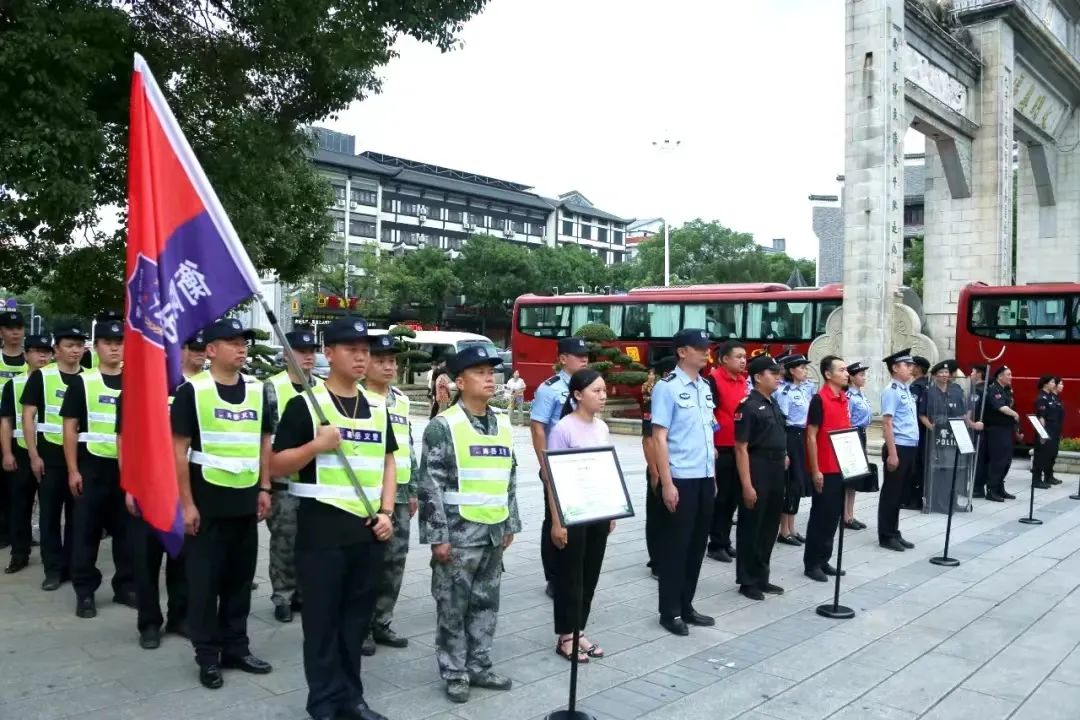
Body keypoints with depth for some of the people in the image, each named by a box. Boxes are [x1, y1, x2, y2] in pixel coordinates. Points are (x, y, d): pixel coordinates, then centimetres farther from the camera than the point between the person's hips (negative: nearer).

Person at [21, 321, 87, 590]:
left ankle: (73, 565, 20)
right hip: (50, 455, -2)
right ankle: (53, 568, 15)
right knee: (50, 513, 5)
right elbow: (28, 416, -4)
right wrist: (34, 455, -10)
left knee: (76, 514, 9)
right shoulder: (41, 376, -3)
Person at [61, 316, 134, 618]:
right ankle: (85, 592, 12)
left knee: (127, 531, 8)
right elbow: (70, 428, -2)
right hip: (92, 467, -2)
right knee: (86, 531, 3)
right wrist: (73, 470, -8)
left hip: (128, 468, 3)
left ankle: (126, 587, 19)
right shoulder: (82, 382, -1)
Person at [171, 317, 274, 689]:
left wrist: (264, 487, 7)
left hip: (246, 500, 5)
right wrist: (187, 502, -12)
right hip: (207, 500, -5)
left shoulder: (257, 389, 6)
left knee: (240, 578, 14)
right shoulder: (192, 390, -9)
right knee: (204, 580, 5)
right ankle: (207, 655, 19)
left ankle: (236, 647, 27)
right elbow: (179, 449, -9)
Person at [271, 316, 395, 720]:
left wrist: (386, 512, 2)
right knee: (322, 619, 5)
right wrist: (316, 445, -22)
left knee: (357, 618, 15)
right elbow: (276, 466, -6)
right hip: (322, 527, -5)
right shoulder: (305, 405, -6)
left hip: (369, 528, 5)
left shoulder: (378, 408, 10)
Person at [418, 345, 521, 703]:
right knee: (453, 607, 5)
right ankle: (454, 673, 20)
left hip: (494, 532, 6)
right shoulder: (443, 425, -11)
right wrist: (438, 536, -15)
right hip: (459, 532, -6)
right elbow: (430, 484, -13)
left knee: (486, 603, 15)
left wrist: (510, 524, 14)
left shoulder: (503, 424, 9)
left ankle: (479, 666, 29)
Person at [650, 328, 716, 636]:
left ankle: (686, 606, 26)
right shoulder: (667, 387, -11)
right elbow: (659, 438, -14)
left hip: (705, 478, 7)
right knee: (675, 545, 2)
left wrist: (713, 476, 15)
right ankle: (670, 612, 14)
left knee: (697, 544, 13)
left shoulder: (705, 388, 12)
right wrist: (667, 483, -18)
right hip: (681, 479, -7)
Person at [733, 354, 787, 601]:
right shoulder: (748, 406, -14)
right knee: (751, 528, 2)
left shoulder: (773, 404, 12)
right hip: (757, 473, -9)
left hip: (776, 474, 9)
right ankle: (747, 581, 13)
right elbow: (741, 448, -17)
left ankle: (761, 578, 26)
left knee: (769, 528, 15)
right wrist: (747, 485, -21)